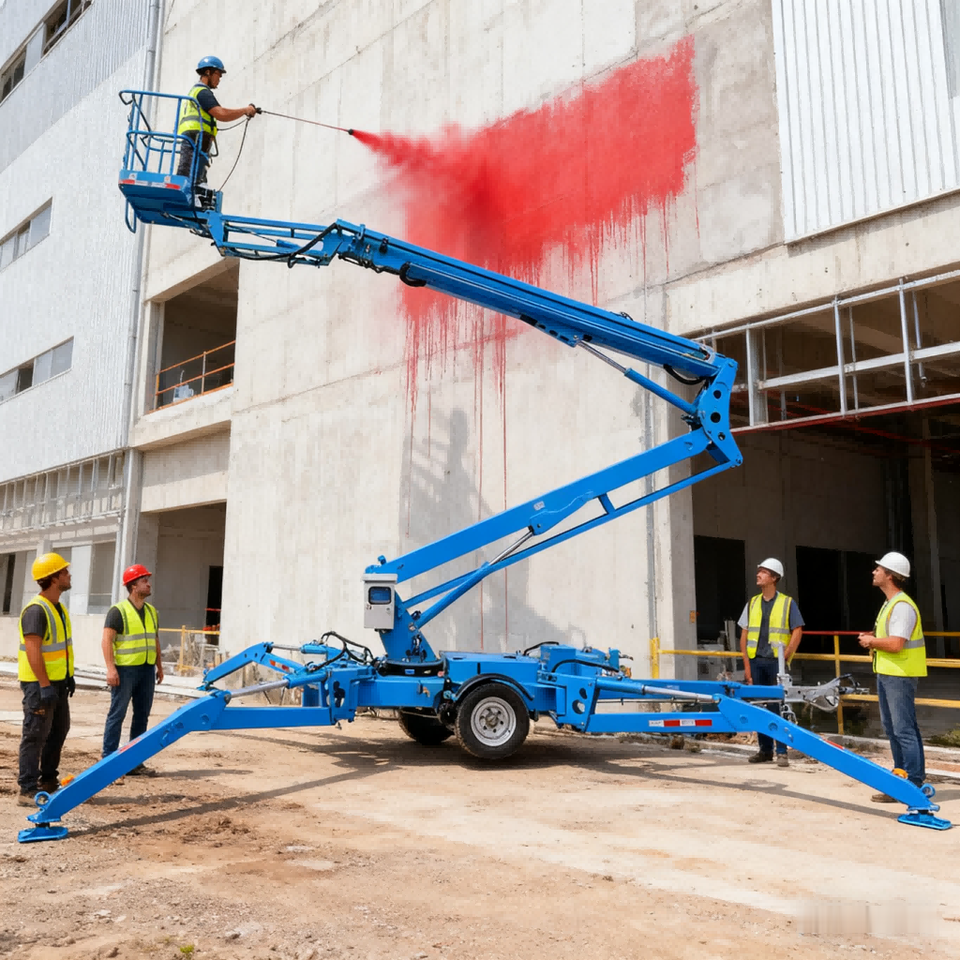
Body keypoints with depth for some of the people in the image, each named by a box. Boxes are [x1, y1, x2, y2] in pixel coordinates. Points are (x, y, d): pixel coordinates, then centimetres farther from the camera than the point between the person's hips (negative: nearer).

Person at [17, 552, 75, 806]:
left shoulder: (59, 608, 11)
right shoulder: (36, 610, -20)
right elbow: (33, 650, -25)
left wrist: (69, 676, 18)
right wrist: (44, 685, -26)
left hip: (57, 681, 10)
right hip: (39, 683, -10)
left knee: (58, 731, 17)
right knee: (35, 735, -4)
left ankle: (48, 780, 29)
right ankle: (28, 790, 2)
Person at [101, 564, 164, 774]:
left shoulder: (152, 611, 13)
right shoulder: (118, 611, -8)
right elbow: (107, 641, -13)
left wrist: (159, 666, 17)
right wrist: (111, 668, -21)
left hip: (147, 670, 7)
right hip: (125, 670, -7)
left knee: (142, 715, 10)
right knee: (117, 714, -3)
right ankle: (109, 758, 4)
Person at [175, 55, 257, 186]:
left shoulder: (196, 90, 29)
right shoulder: (202, 91, -4)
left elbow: (219, 111, 29)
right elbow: (222, 115, -14)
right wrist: (245, 110, -3)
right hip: (195, 143, -10)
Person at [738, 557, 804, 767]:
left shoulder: (787, 603, 0)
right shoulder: (752, 603, 10)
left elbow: (797, 632, -2)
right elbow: (744, 635, 10)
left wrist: (785, 657, -10)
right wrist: (747, 664, 3)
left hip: (776, 661, -4)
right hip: (756, 661, 4)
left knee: (778, 706, -3)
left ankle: (781, 752, 4)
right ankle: (764, 750, 18)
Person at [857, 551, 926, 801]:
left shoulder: (902, 606, -19)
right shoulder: (890, 603, 15)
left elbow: (895, 644, -27)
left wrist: (871, 641, -11)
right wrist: (873, 639, 6)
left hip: (899, 675, -11)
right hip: (886, 673, 11)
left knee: (904, 730, -6)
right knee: (891, 727, 17)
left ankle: (914, 785, -1)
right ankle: (901, 774, 28)